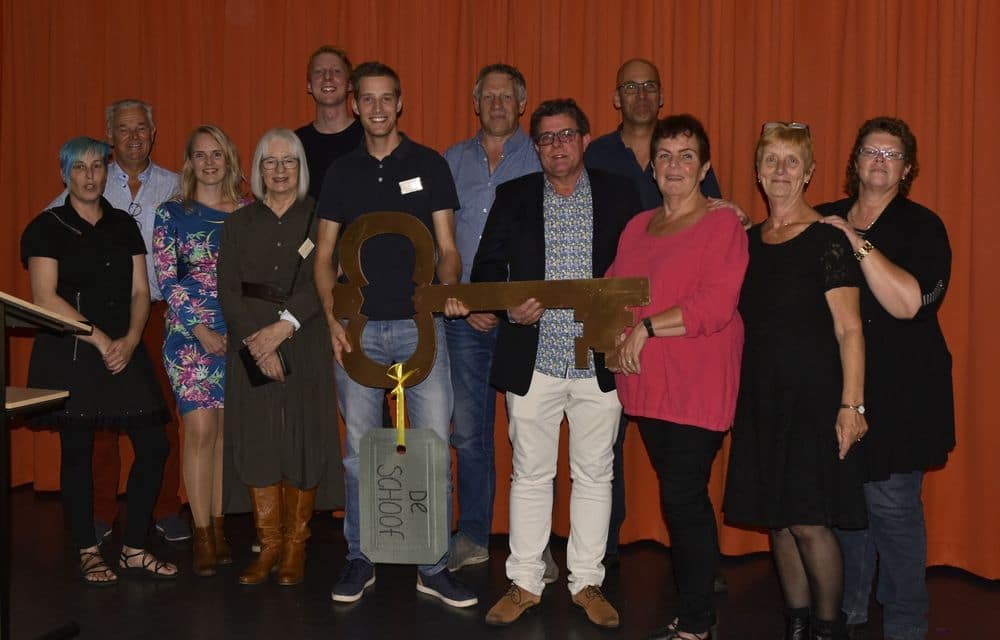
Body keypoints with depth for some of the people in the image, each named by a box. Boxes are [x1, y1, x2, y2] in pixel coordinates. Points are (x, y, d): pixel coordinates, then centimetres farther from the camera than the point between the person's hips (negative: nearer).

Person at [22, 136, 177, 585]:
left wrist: (130, 340, -8)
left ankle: (134, 550, 12)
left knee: (153, 446, -1)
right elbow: (45, 298, -9)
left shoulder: (124, 225, 13)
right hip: (69, 354, -4)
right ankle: (88, 553, 16)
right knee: (77, 452, 1)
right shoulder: (48, 227, -1)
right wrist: (99, 339, -13)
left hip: (125, 351, 4)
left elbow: (140, 291, 9)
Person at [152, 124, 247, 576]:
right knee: (200, 429, -7)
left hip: (240, 335, 2)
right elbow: (166, 279, -1)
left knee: (227, 429, 6)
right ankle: (202, 536, 2)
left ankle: (219, 526, 16)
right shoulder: (172, 213, 3)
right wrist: (202, 330, -9)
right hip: (190, 334, -2)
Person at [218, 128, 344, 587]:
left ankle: (295, 545, 10)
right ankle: (269, 544, 11)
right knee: (256, 441, 0)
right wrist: (258, 343, -11)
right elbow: (228, 291, 2)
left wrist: (284, 326, -17)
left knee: (302, 439, -1)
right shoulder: (239, 223, 10)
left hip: (305, 346, -2)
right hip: (250, 347, 2)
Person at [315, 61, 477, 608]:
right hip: (358, 327, 2)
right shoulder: (341, 172, 11)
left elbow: (446, 249, 4)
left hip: (418, 323, -2)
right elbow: (325, 256, 11)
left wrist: (445, 289, -17)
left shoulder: (429, 165, 5)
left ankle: (434, 567, 9)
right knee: (359, 450, 7)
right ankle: (359, 560, 21)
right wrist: (333, 319, -3)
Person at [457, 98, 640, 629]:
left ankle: (586, 582, 22)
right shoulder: (513, 196, 7)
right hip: (532, 360, 0)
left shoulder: (619, 194, 5)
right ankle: (525, 583, 20)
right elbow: (486, 268, 6)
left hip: (599, 361, 0)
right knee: (529, 474, 8)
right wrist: (509, 307, -12)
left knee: (594, 474, 8)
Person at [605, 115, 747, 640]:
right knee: (680, 499, 13)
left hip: (696, 388, -6)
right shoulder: (637, 227, 15)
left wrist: (646, 328, -14)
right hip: (647, 384, 7)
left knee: (684, 499, -4)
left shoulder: (723, 225, -7)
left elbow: (715, 307, -17)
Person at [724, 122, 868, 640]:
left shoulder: (826, 241, -8)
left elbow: (849, 330, -12)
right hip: (761, 397, 6)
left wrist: (851, 404, -17)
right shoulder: (748, 241, 11)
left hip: (813, 397, -6)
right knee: (777, 519, 10)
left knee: (809, 521, -7)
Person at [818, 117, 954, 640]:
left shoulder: (921, 227, -1)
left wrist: (860, 244, -19)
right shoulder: (825, 221, 12)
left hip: (897, 395, -4)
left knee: (892, 503, -4)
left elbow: (909, 302, -17)